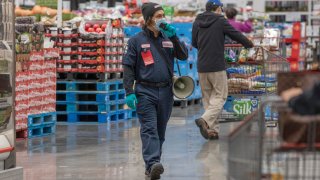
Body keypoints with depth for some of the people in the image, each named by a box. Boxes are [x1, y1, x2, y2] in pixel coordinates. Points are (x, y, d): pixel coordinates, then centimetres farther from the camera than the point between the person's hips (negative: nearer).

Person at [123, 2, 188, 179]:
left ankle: (152, 164, 18)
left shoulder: (168, 37, 11)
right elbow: (128, 67, -3)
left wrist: (173, 37, -11)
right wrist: (129, 92, -11)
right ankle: (152, 164, -25)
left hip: (165, 91, 4)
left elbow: (183, 56, 2)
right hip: (145, 91, -4)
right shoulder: (137, 40, -1)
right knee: (149, 129, -14)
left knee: (160, 130, 9)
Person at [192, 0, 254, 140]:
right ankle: (205, 120, -19)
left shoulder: (197, 22, 7)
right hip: (217, 66, -5)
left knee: (207, 97, 12)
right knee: (220, 96, 3)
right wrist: (249, 44, 20)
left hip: (202, 67, 5)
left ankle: (213, 129, 7)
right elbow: (236, 35, 1)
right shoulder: (220, 21, -5)